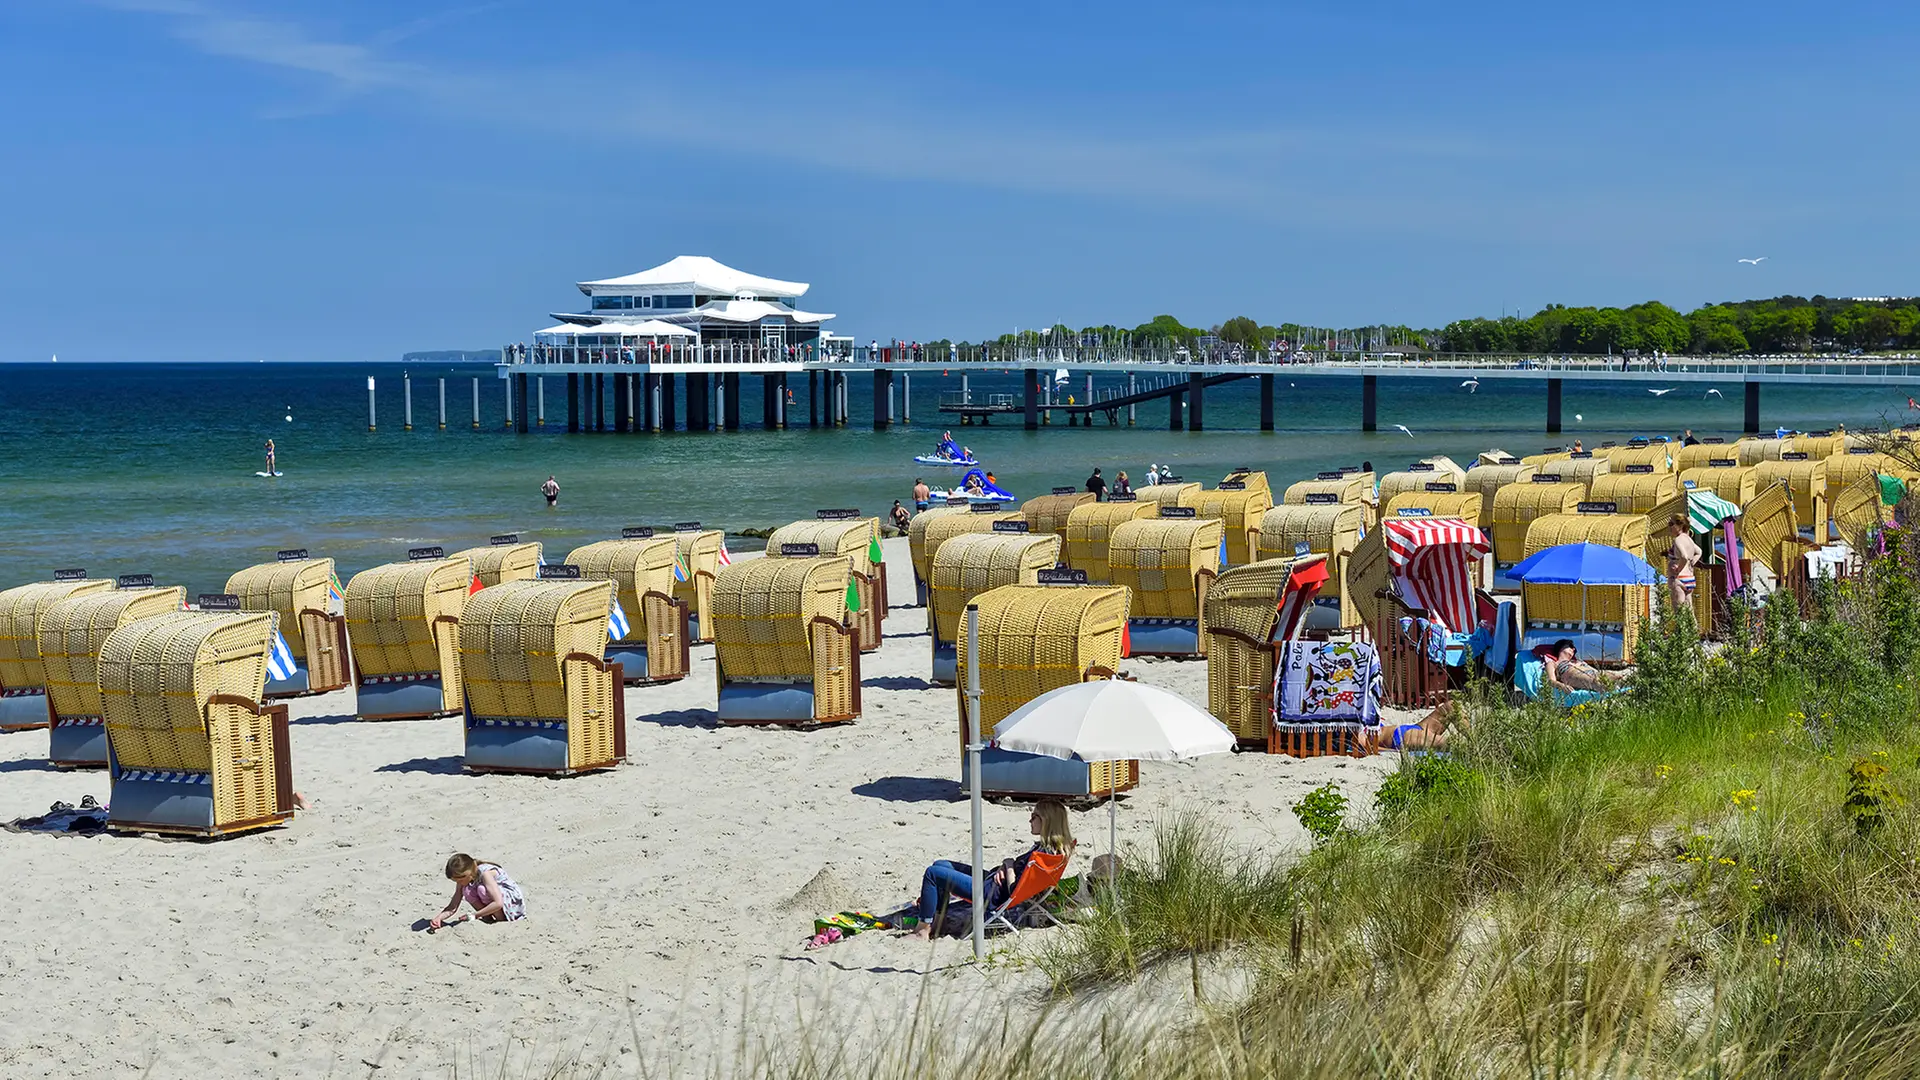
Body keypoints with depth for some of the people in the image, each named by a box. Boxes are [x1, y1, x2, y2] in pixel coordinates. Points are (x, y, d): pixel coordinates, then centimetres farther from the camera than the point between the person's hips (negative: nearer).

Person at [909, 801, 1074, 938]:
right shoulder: (1057, 848, 2)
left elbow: (1014, 890, -26)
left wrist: (1009, 865, -12)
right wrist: (1005, 867, -5)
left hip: (991, 893, -11)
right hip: (991, 881, 11)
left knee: (932, 873, -6)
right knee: (942, 864, 20)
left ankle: (924, 929, 2)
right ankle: (936, 921, 19)